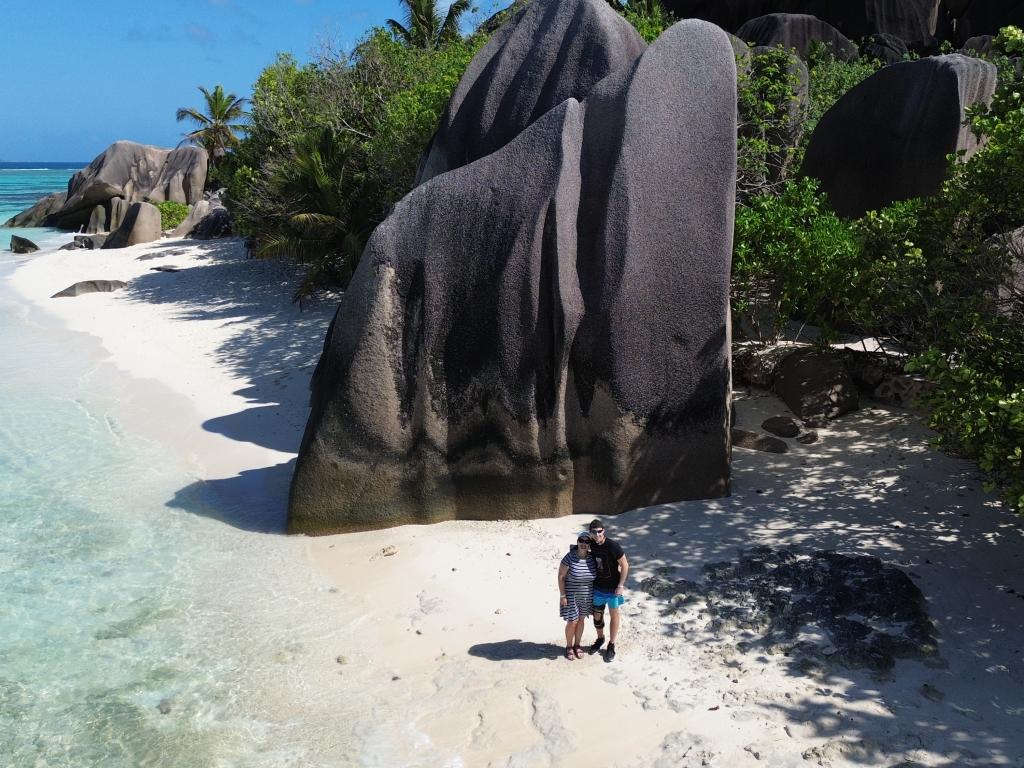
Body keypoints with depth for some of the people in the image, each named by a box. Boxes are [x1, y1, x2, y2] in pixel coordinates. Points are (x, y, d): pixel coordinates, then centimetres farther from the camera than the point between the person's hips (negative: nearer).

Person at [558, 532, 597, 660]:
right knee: (572, 622, 3)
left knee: (581, 620, 16)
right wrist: (562, 595, -15)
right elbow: (561, 577, -14)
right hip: (571, 596, -4)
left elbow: (595, 575, 6)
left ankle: (577, 645, 34)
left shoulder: (592, 558, -7)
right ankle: (569, 646, 25)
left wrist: (595, 594, 7)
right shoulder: (569, 558, -20)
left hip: (586, 596, 4)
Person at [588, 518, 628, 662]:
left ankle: (611, 645, 26)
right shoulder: (592, 545, -7)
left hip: (613, 588, -5)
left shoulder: (613, 546, -23)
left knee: (614, 615, 11)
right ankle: (600, 639, 41)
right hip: (598, 587, 5)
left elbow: (625, 565, -17)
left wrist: (620, 586, -17)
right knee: (597, 615, 17)